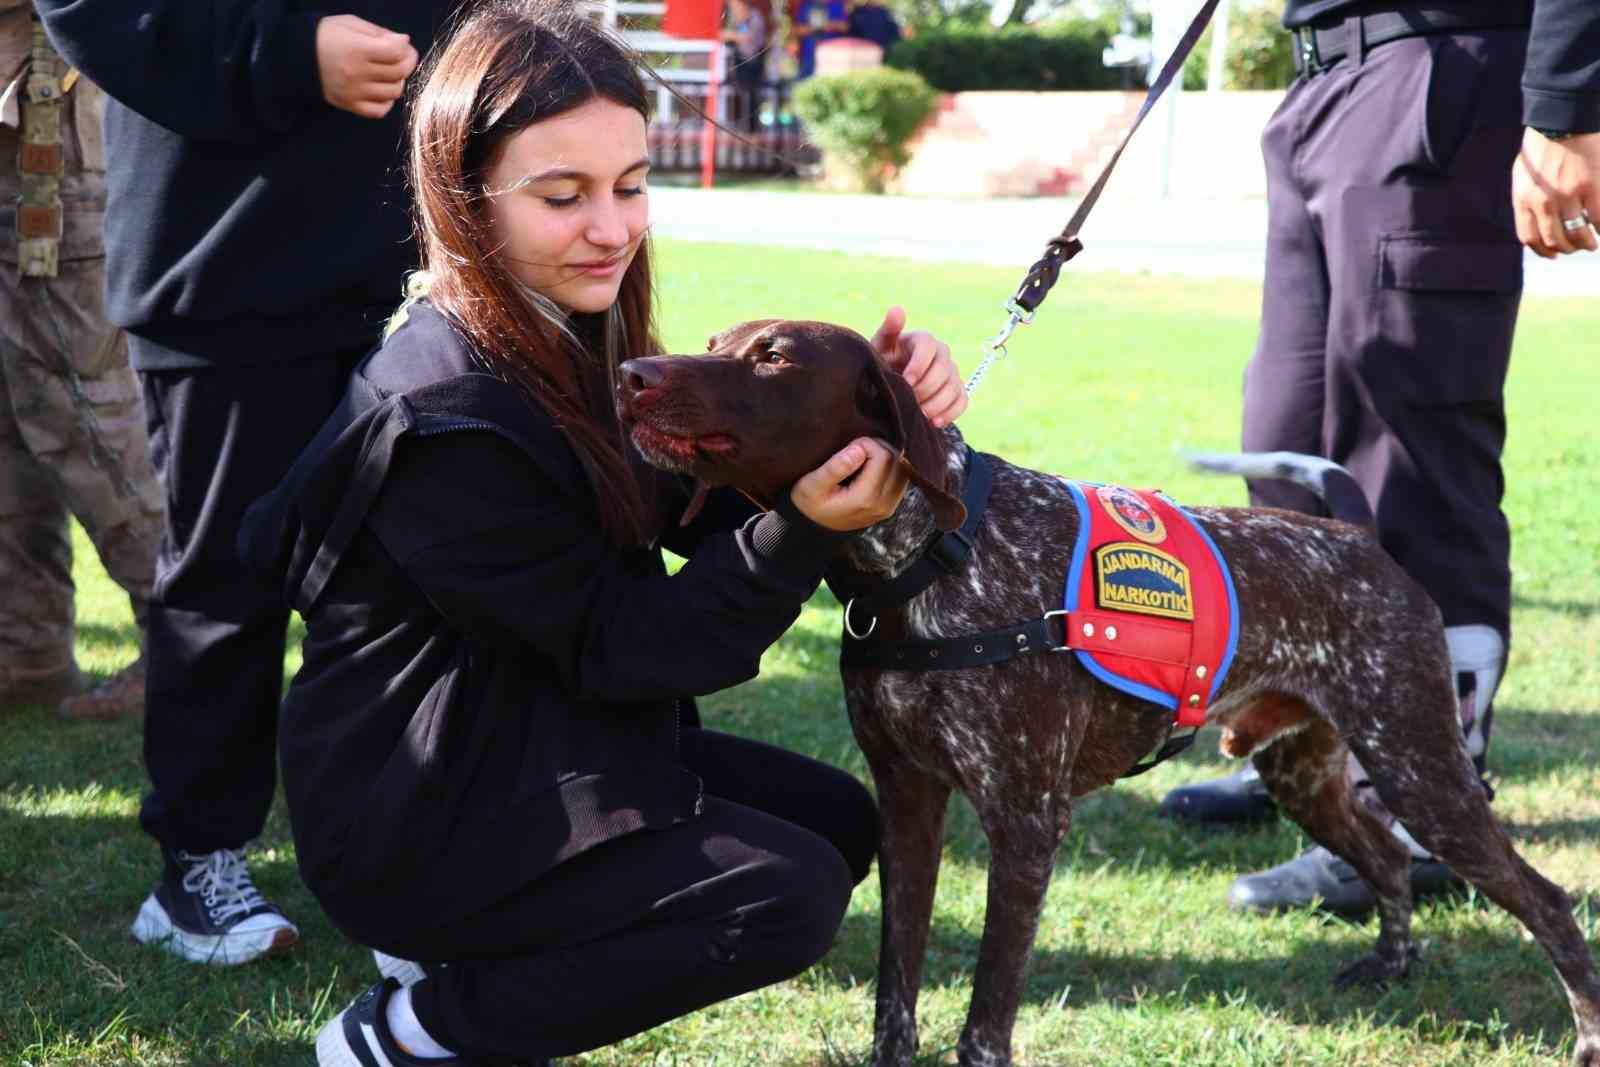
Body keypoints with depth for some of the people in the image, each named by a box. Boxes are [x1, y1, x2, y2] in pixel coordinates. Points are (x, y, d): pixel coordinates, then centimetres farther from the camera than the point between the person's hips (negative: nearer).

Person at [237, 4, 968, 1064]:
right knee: (790, 894, -17)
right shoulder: (446, 422, -27)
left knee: (841, 822, 10)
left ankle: (468, 949, 13)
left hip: (545, 747, 9)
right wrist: (806, 531, -33)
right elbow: (620, 646, -21)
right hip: (413, 819, -9)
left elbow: (712, 509, -2)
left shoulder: (575, 339, 1)